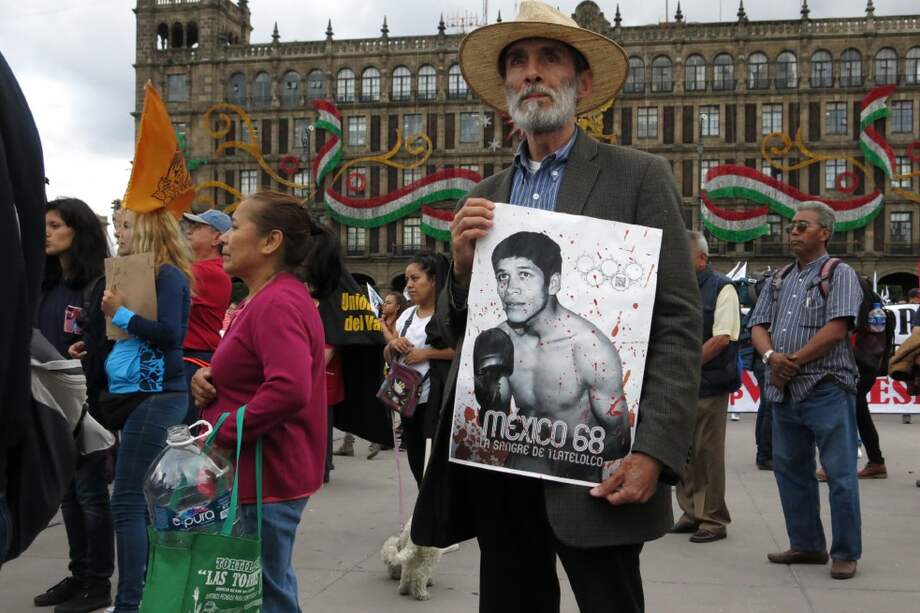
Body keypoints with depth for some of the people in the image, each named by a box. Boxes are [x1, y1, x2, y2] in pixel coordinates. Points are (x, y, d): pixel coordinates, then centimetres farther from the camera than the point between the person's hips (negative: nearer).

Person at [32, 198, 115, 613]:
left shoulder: (99, 285, -12)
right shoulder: (47, 286, 13)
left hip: (86, 401, -8)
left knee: (90, 490, 0)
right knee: (67, 491, 14)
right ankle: (79, 575, 24)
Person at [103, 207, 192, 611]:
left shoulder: (167, 275, -9)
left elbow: (169, 332, -21)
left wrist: (121, 314, -14)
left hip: (155, 397, -9)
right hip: (137, 396, 9)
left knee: (127, 501, -10)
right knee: (145, 500, 13)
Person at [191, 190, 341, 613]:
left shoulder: (277, 304, -19)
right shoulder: (262, 299, 15)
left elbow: (290, 390, -32)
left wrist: (221, 434, -22)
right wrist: (207, 377, 3)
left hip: (263, 477, -10)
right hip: (258, 473, 10)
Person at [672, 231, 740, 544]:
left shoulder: (721, 289, -6)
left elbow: (722, 339, -15)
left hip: (709, 384, -6)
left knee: (708, 452, -2)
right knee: (684, 450, 10)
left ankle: (713, 519, 8)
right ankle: (692, 513, 22)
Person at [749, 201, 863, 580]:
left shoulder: (839, 274, -4)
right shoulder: (779, 281, 17)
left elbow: (836, 329, -15)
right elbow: (758, 327, 10)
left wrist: (793, 361, -11)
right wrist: (772, 356, -11)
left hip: (826, 389, -7)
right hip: (785, 393, 7)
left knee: (840, 474, -3)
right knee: (790, 470, 13)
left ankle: (846, 553, 8)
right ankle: (806, 545, 25)